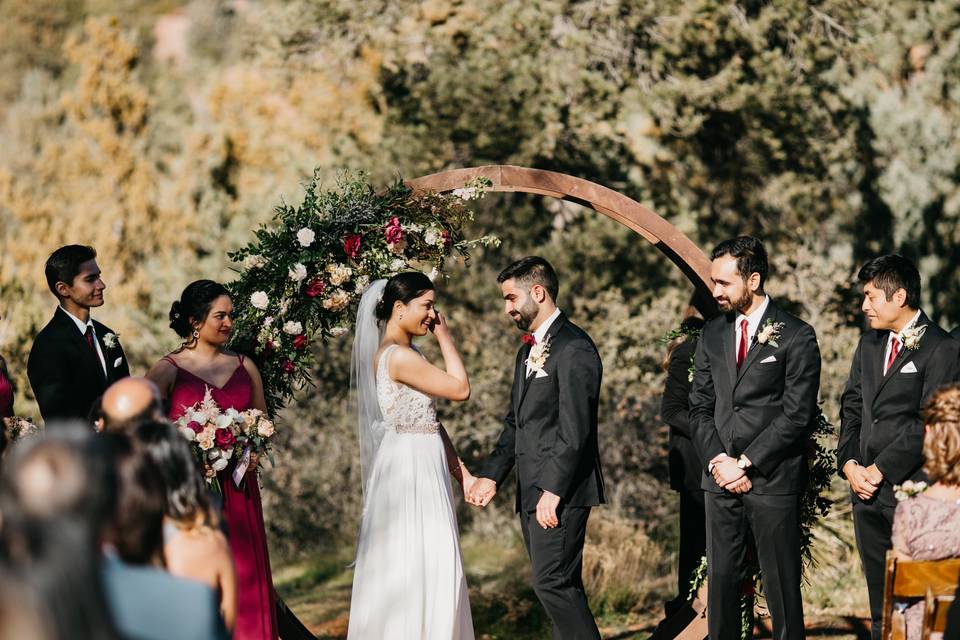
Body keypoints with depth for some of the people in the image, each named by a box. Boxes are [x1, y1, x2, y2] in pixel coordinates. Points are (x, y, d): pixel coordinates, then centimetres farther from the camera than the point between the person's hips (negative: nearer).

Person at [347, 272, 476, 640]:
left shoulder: (403, 355, 15)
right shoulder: (398, 356, -16)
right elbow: (460, 389, -15)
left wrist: (461, 472, 14)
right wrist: (444, 338, -5)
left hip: (425, 468, 10)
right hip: (409, 468, -10)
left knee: (429, 565, 12)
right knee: (418, 565, -8)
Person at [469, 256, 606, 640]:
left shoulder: (574, 348, -12)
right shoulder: (529, 351, 19)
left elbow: (574, 429, -18)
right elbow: (515, 423, 21)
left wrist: (553, 490, -21)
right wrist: (492, 475, 9)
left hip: (560, 492, -10)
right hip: (533, 493, 10)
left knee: (553, 582, -12)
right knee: (559, 585, 10)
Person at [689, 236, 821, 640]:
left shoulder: (796, 337, -4)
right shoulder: (712, 335, 12)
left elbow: (797, 415, -9)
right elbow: (700, 408, 13)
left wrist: (745, 463, -11)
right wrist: (718, 461, -3)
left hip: (773, 481, -5)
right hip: (721, 481, 5)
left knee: (782, 588, -1)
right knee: (721, 581, 6)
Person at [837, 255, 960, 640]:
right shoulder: (869, 345, 16)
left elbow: (928, 423, -14)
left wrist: (879, 470, -13)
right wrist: (849, 463, 1)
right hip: (868, 491, 7)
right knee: (880, 606, 11)